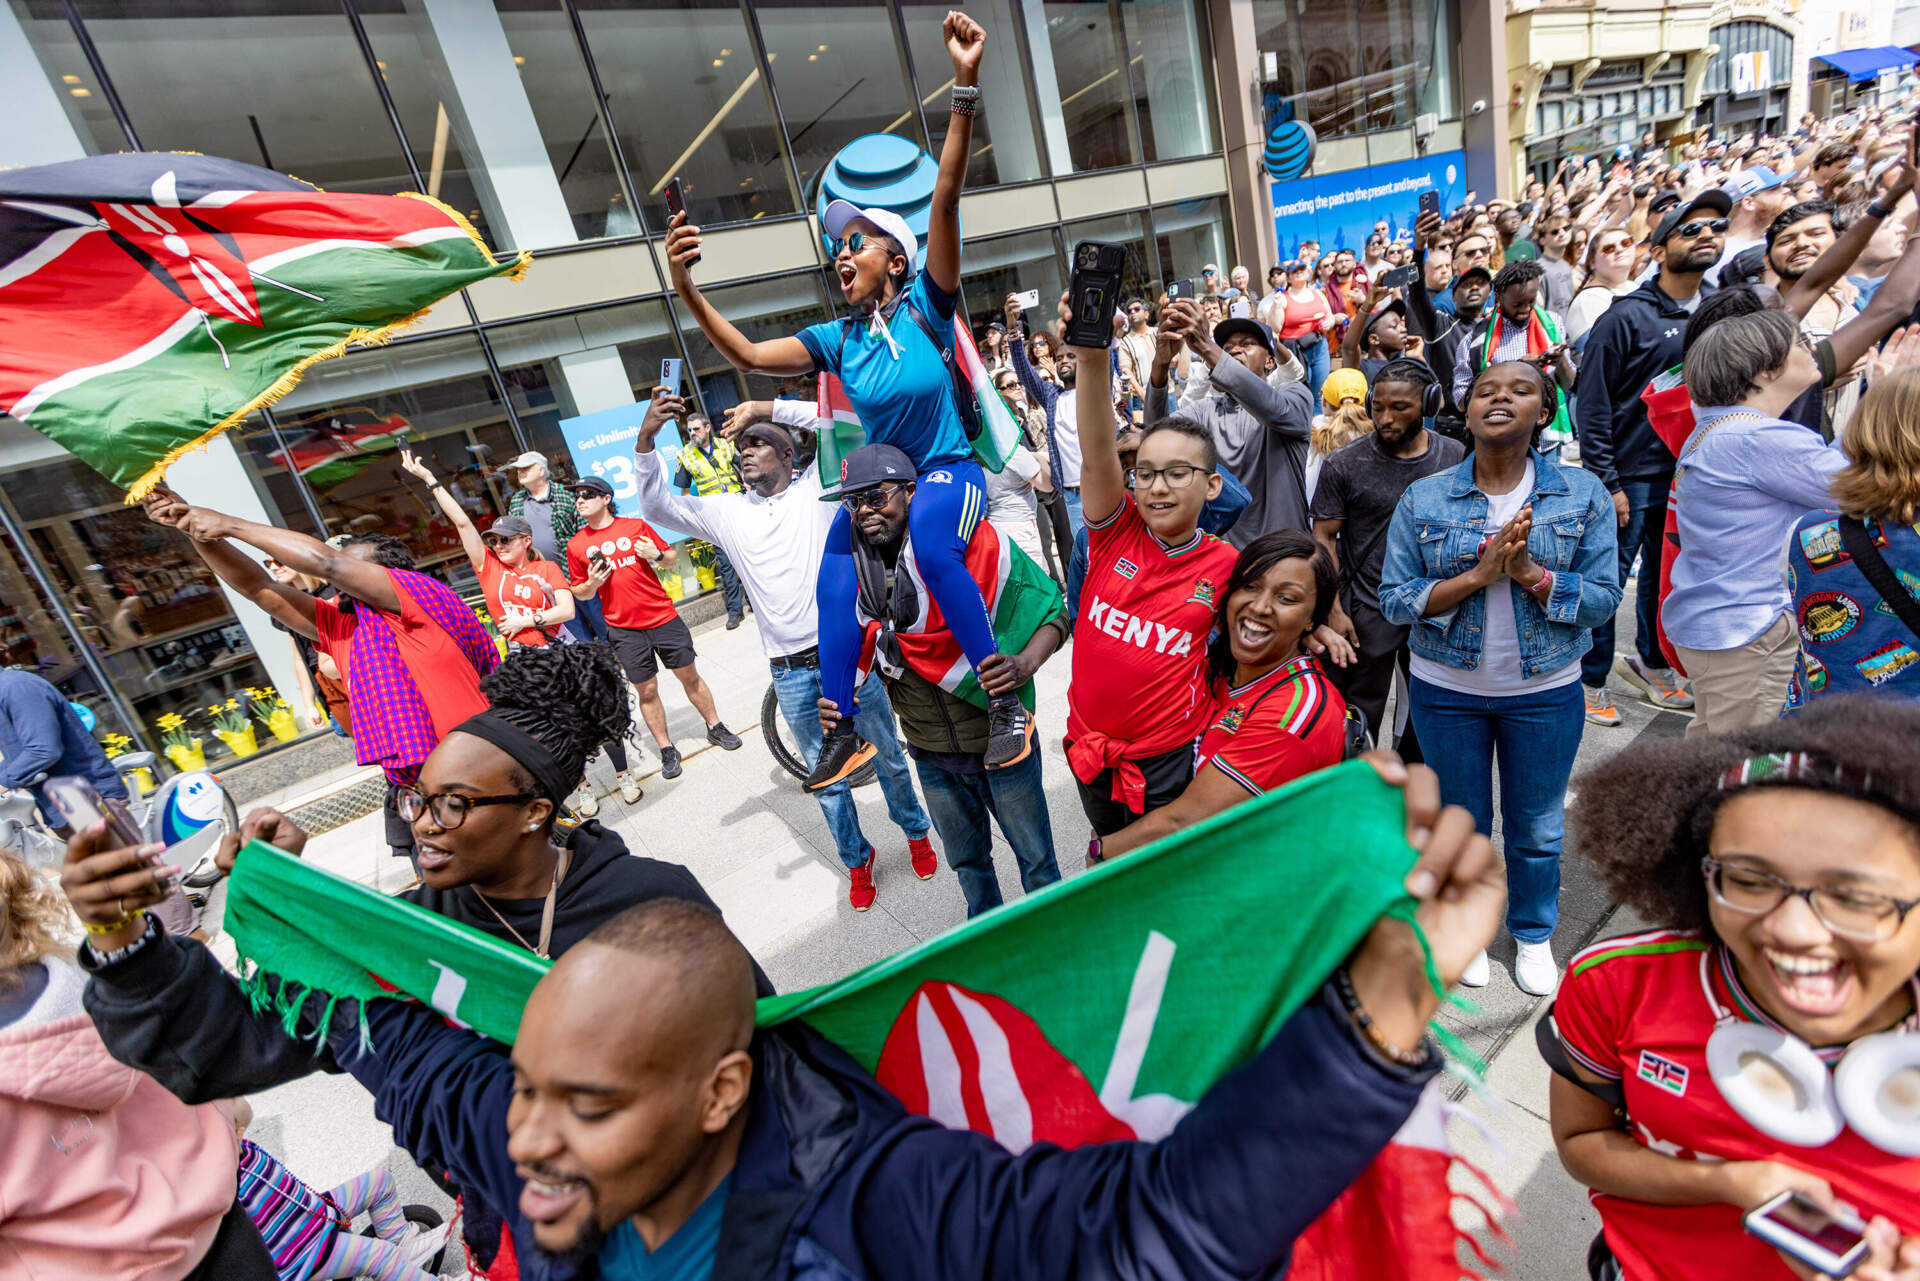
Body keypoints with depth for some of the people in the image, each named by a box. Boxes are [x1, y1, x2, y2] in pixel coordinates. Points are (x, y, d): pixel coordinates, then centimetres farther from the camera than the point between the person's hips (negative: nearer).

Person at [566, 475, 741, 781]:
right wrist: (591, 583, -10)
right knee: (646, 691, 6)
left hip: (663, 618, 0)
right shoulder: (576, 546, 3)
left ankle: (716, 727, 27)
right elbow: (580, 593, 11)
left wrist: (657, 555, -13)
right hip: (624, 630, 0)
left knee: (689, 676, 9)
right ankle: (667, 750, 19)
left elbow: (673, 557, 8)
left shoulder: (636, 526, 1)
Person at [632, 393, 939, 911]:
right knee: (827, 779, 14)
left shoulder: (817, 487, 0)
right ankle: (857, 860, 36)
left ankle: (916, 832, 41)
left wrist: (768, 408, -9)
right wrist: (646, 439, -11)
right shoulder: (727, 512, 7)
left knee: (888, 756, 15)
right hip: (792, 674, 2)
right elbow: (658, 506, 3)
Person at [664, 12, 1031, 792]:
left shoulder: (925, 309, -6)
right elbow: (746, 355, -1)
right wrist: (685, 289, -12)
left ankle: (1009, 703, -25)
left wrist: (965, 88, -24)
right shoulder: (836, 340, 5)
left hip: (949, 471, -4)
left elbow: (945, 199, -16)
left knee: (932, 546, -36)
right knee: (834, 588, -19)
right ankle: (842, 733, -8)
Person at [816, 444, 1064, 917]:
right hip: (929, 750, 5)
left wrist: (1024, 664, -32)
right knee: (967, 859, 26)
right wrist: (839, 701, -9)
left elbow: (1053, 610, -13)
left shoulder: (974, 542, -20)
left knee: (1035, 855, 16)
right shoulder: (854, 571, -5)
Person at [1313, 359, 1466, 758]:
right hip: (1367, 612, -3)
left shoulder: (1457, 458, 1)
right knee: (1359, 719, 6)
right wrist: (1333, 610, -11)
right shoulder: (1344, 463, -7)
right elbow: (1323, 537, -5)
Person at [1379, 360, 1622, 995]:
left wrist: (1529, 573, -25)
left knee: (1537, 829, 16)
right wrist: (1479, 575, -24)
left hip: (1545, 691, 1)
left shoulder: (1583, 495, -5)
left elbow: (1604, 597, -8)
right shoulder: (1423, 500, -7)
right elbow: (1395, 599, -11)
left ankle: (1534, 934, 42)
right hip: (1446, 690, 0)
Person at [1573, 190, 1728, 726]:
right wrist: (1607, 482, -15)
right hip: (1631, 475, -6)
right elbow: (1590, 403, -12)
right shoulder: (1628, 316, -10)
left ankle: (1650, 662, 34)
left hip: (1690, 473, 6)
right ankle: (1592, 680, 14)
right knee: (1608, 577, 0)